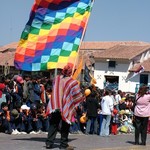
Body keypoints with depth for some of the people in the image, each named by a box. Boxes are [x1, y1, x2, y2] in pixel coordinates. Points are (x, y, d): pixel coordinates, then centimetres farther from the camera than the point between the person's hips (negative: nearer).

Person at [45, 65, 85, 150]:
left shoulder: (57, 78, 3)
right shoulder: (73, 82, -10)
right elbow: (78, 96, -4)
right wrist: (83, 98, 15)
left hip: (55, 106, 4)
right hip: (66, 108, -3)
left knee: (53, 124, 11)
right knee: (65, 126, 8)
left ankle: (49, 143, 7)